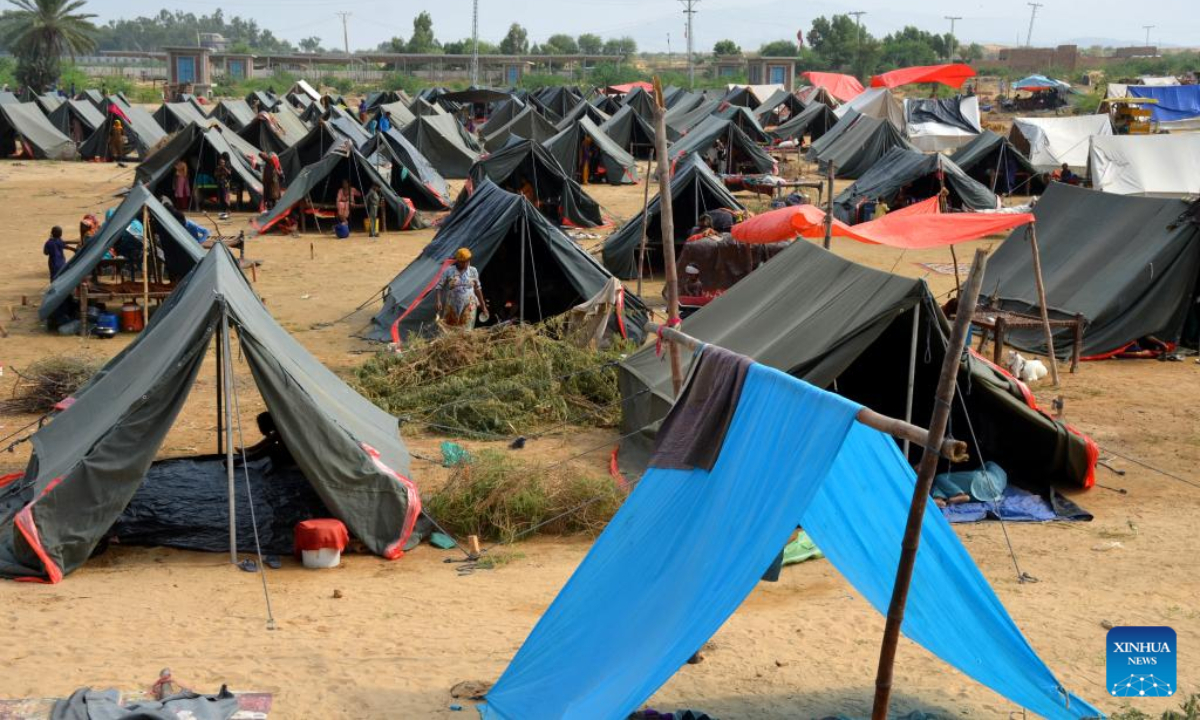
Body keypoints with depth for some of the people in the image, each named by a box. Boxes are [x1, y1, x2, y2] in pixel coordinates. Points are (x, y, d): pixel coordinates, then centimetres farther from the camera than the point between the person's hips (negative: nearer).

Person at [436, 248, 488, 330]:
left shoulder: (473, 271, 6)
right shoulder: (448, 271, -1)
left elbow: (477, 289, 14)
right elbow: (439, 287, -5)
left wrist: (483, 306, 16)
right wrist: (438, 301, -20)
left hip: (468, 308, 1)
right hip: (452, 307, -1)